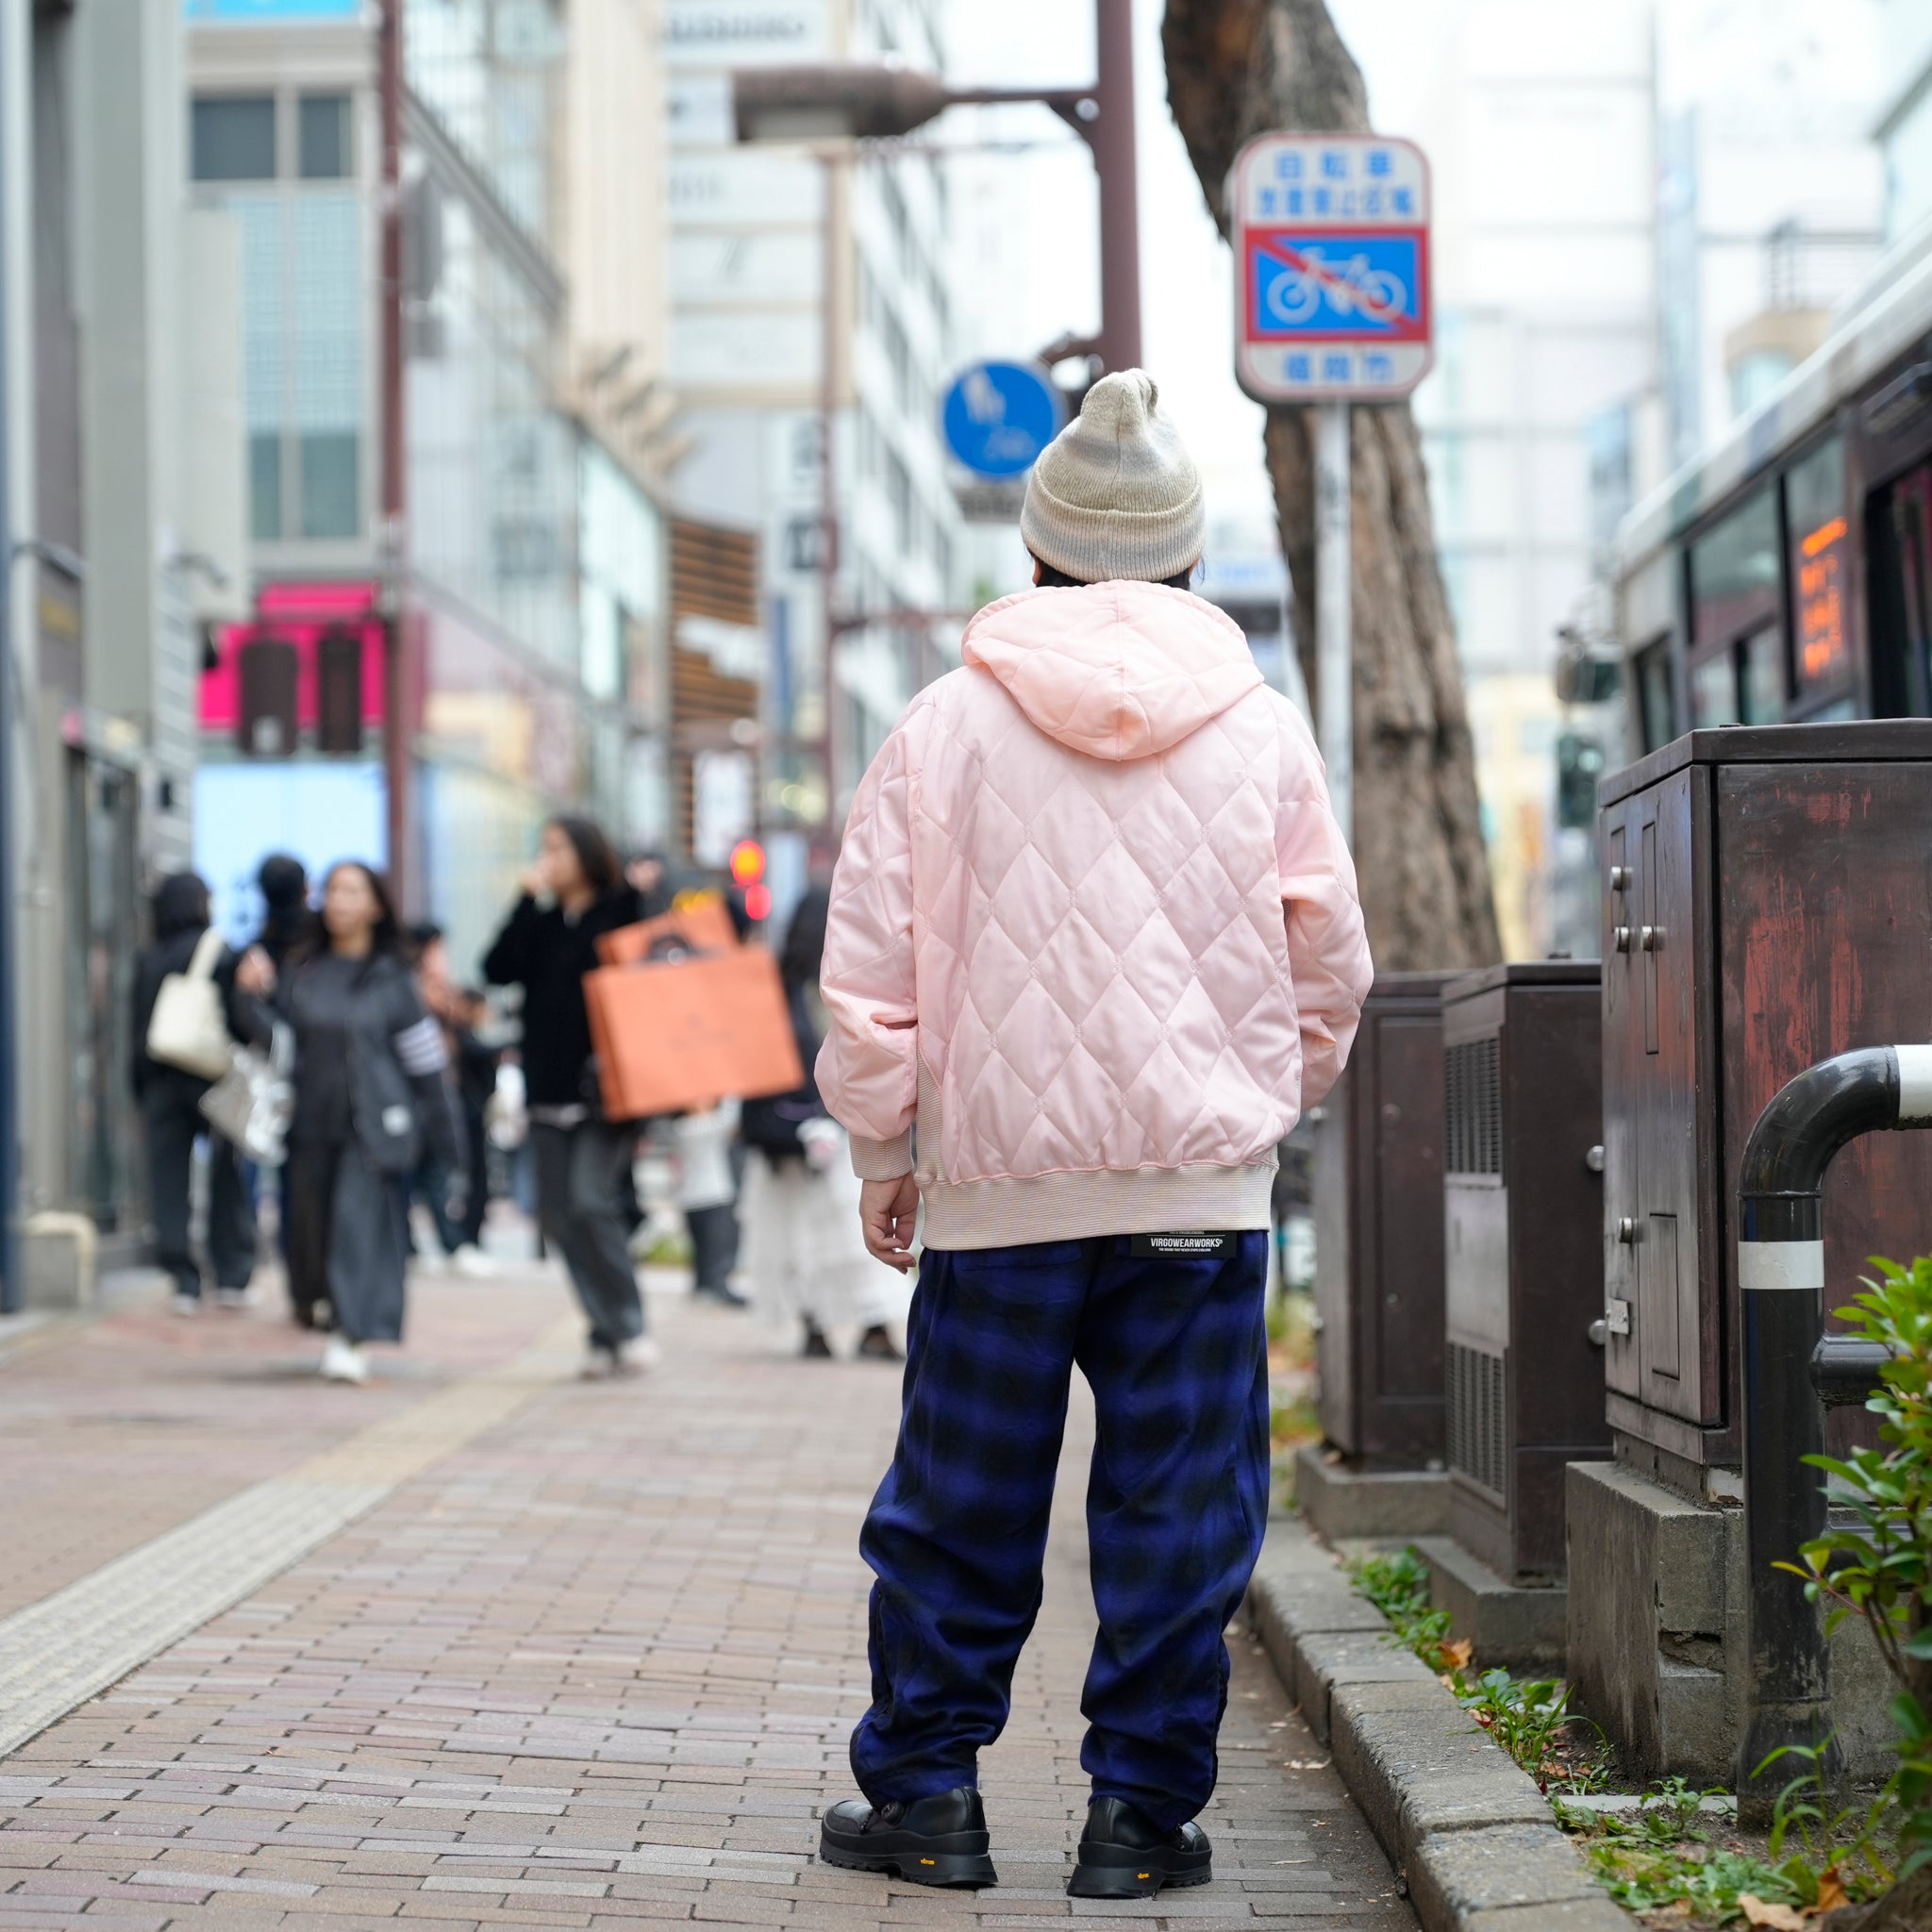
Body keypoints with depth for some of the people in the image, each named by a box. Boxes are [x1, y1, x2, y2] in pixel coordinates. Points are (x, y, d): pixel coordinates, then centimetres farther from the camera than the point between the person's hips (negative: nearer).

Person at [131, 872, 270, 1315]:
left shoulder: (148, 963, 3)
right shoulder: (223, 956, -6)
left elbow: (140, 1034, 6)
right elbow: (244, 1022, -13)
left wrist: (142, 1095, 12)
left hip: (162, 1084, 2)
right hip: (214, 1080, -2)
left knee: (170, 1184, 4)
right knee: (227, 1182, 7)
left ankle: (184, 1283, 0)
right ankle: (231, 1279, 5)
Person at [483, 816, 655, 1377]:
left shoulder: (622, 914, 0)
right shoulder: (542, 923, 14)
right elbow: (498, 970, -1)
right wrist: (529, 902, -4)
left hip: (604, 1092, -6)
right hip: (549, 1092, 6)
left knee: (591, 1201, -17)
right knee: (558, 1216, 2)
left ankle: (626, 1327, -7)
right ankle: (607, 1331, 9)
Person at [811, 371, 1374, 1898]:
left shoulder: (944, 727, -1)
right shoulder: (1265, 731, 2)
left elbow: (869, 975, 1)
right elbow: (1331, 973, 9)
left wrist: (883, 1156, 12)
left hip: (995, 1194, 0)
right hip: (1206, 1186, 0)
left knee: (959, 1506, 10)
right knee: (1180, 1511, 6)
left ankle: (925, 1792, 17)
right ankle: (1144, 1808, 8)